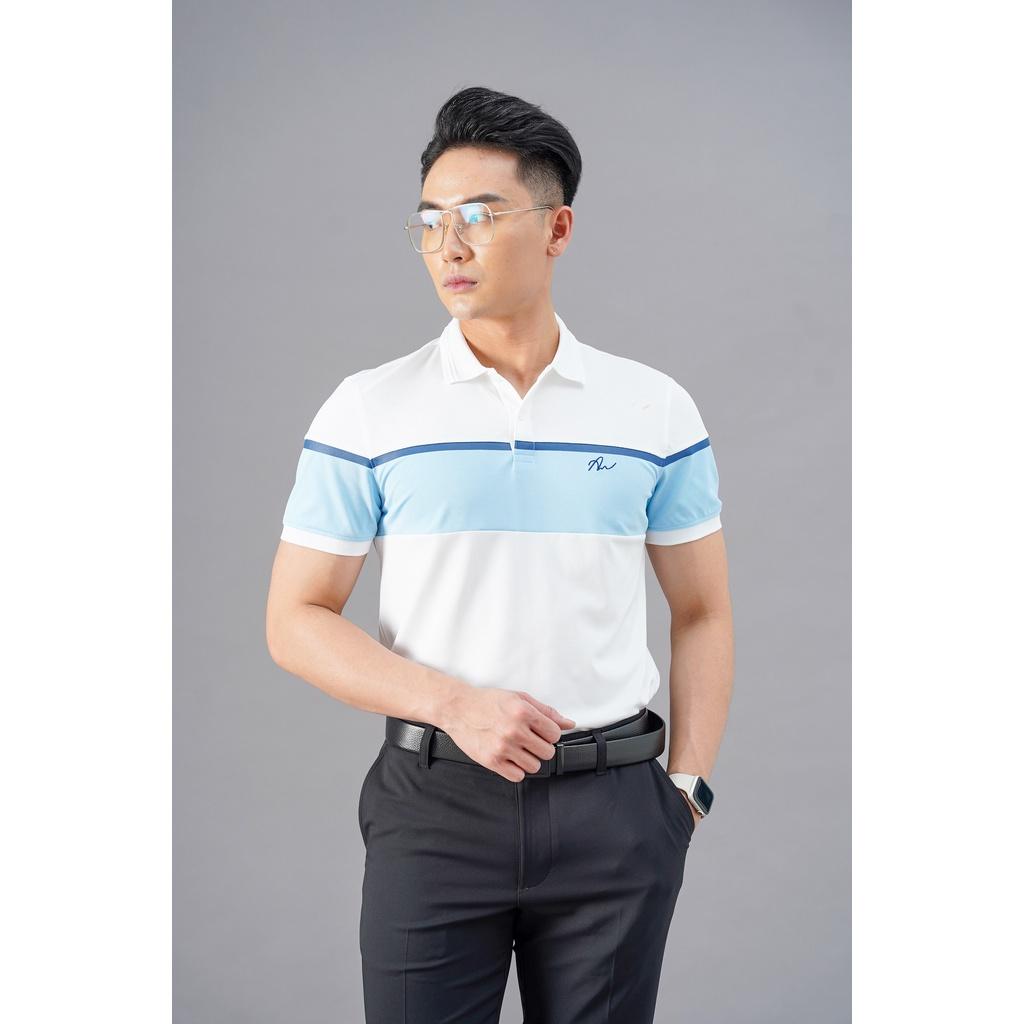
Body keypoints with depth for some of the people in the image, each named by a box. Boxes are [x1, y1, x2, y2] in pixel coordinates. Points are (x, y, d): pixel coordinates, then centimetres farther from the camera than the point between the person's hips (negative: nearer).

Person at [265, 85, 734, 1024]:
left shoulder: (657, 408, 2)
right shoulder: (367, 410, -2)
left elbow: (702, 612, 8)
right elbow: (297, 621, -1)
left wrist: (687, 786, 0)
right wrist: (456, 705, -14)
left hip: (612, 809, 1)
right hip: (434, 805, -1)